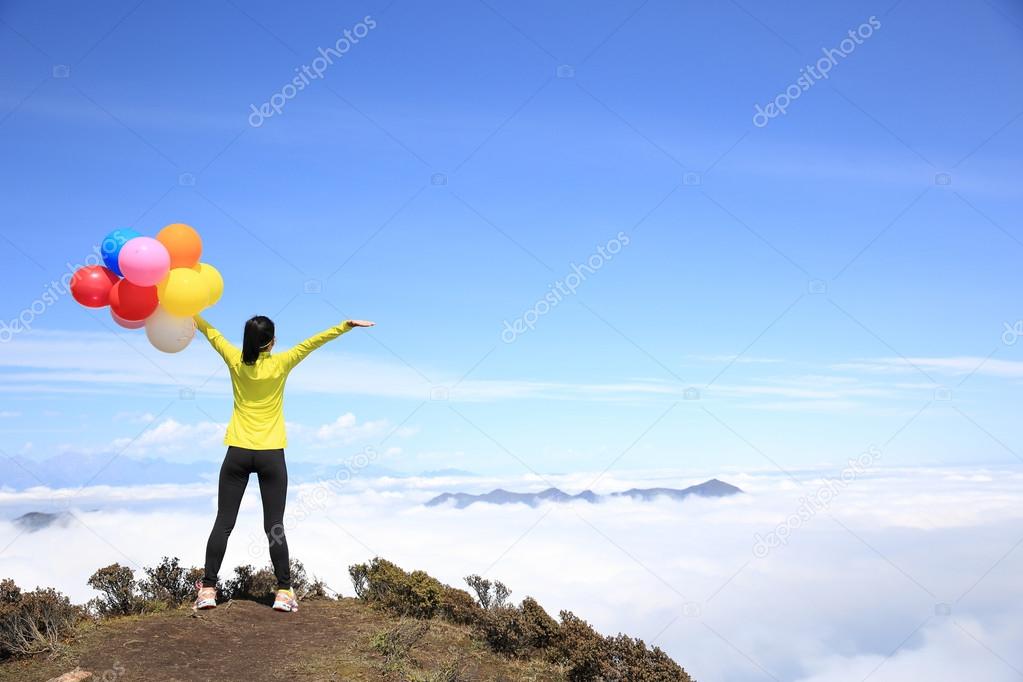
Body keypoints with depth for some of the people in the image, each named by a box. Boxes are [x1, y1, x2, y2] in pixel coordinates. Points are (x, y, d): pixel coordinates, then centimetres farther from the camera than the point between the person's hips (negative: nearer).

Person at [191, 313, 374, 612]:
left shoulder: (235, 361, -1)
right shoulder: (280, 364, -7)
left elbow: (210, 332, 13)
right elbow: (311, 342, -8)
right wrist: (347, 325, -9)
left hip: (238, 453, 2)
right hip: (270, 456, -2)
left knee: (223, 523, 6)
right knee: (274, 526, 2)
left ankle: (208, 590, 6)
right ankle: (284, 592, 1)